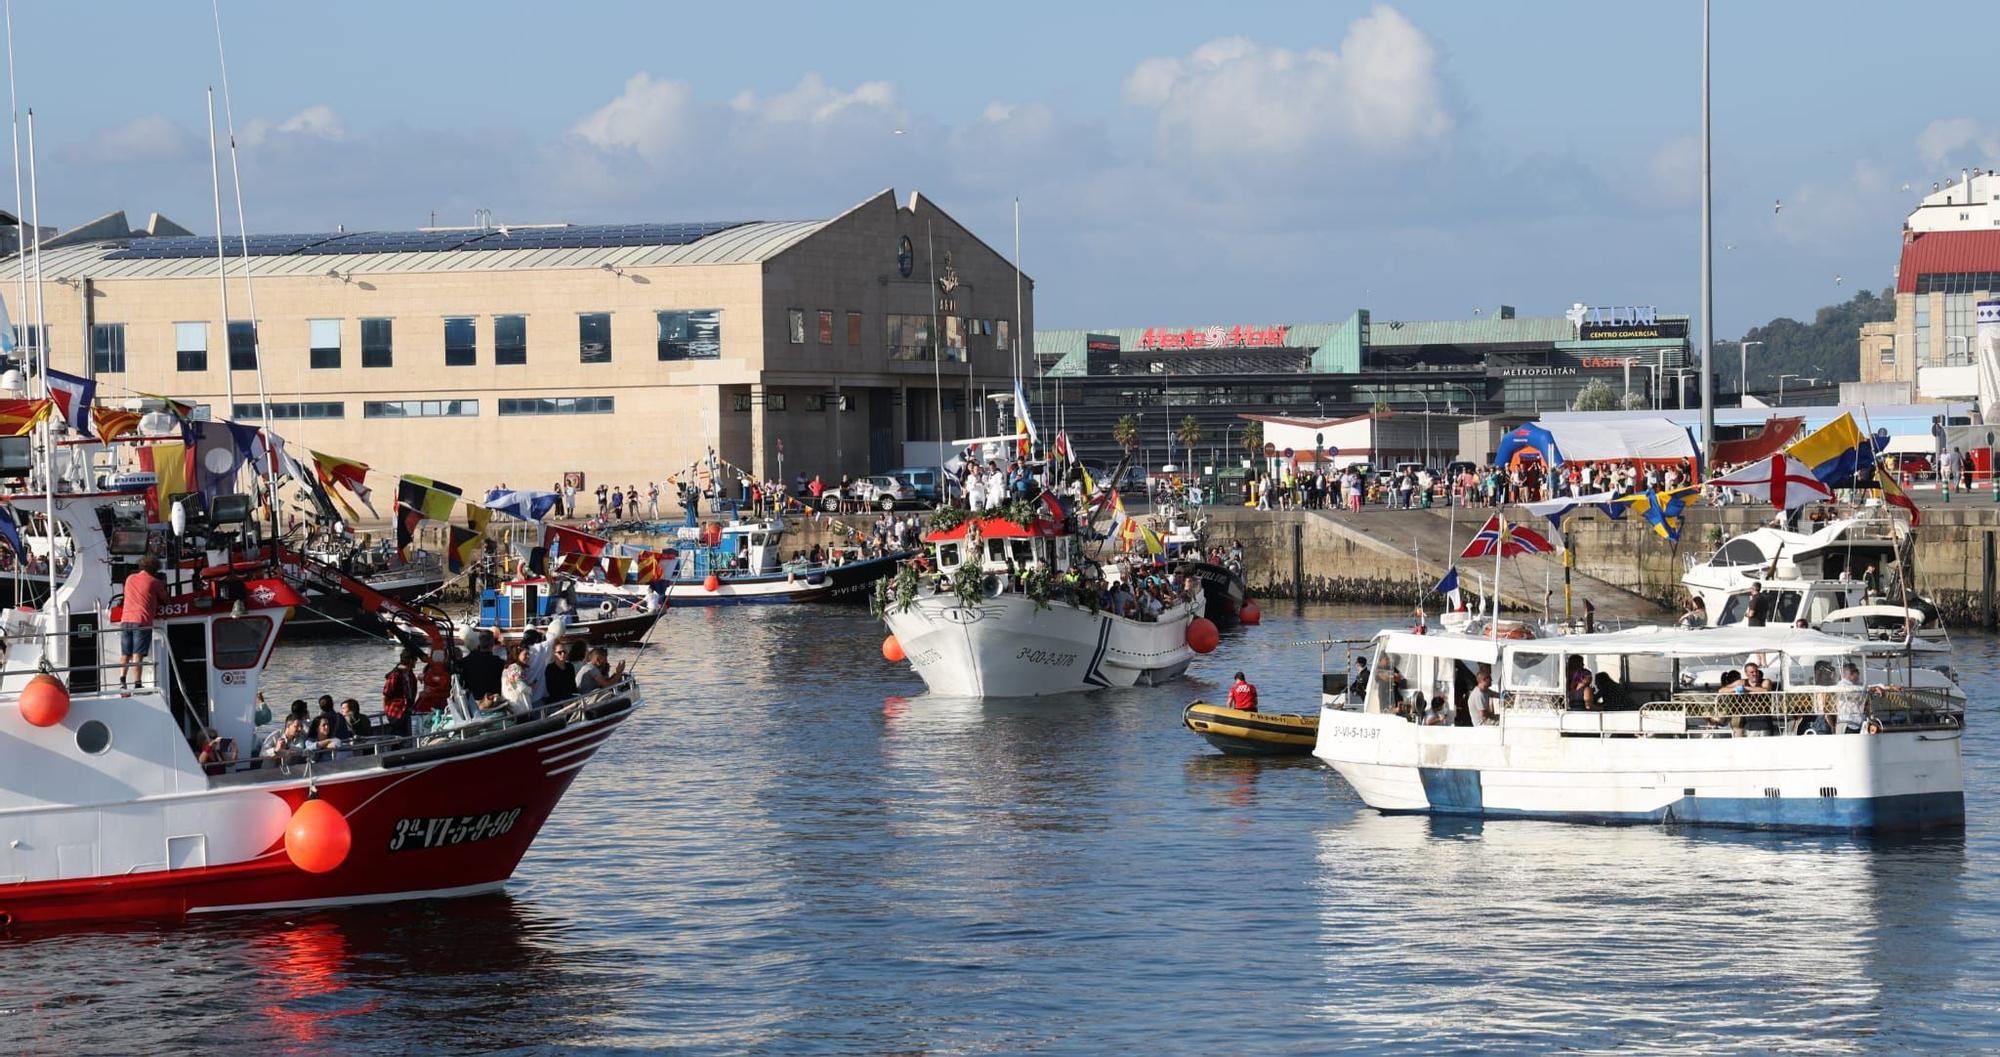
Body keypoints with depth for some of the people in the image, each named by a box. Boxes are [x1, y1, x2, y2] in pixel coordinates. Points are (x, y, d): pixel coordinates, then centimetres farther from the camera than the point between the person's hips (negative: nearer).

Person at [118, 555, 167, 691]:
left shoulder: (129, 579, 17)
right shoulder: (154, 582, 2)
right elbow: (164, 598, 15)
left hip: (125, 620, 4)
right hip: (142, 621, -4)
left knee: (125, 655, 12)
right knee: (138, 655, -9)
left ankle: (122, 680, -4)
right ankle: (137, 685, -15)